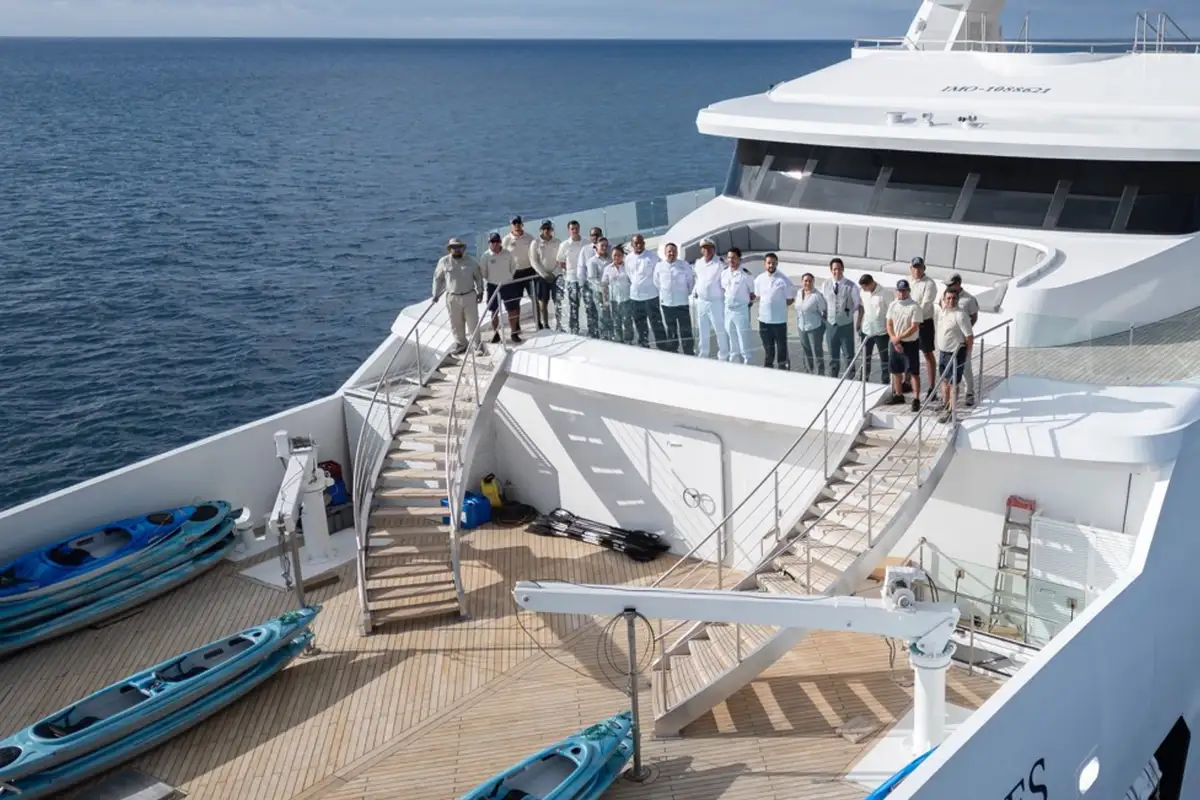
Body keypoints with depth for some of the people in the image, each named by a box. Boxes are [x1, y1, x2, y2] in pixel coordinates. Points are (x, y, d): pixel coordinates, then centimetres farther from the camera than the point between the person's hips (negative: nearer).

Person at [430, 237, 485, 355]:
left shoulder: (471, 261, -3)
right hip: (452, 297, 1)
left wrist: (480, 292, 3)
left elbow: (478, 277, 7)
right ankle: (461, 345, 24)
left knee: (473, 322, 3)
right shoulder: (444, 262, -4)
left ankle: (478, 345, 15)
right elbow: (438, 279, 5)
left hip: (469, 296, -1)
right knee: (456, 324, 9)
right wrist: (436, 295, 5)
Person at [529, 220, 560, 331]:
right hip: (541, 276, -2)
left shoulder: (557, 242, 6)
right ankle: (545, 325, -1)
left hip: (555, 275, 2)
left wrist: (553, 273, -8)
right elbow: (533, 261, -3)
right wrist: (544, 274, -12)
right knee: (543, 302, -4)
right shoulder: (535, 243, 0)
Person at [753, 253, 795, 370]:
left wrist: (778, 306, -6)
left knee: (781, 347, 4)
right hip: (764, 319, 4)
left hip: (779, 320, -4)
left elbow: (790, 299, -3)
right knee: (768, 348, 18)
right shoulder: (759, 279, 2)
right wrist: (766, 306, 4)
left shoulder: (784, 280, -11)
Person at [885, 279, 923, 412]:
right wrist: (894, 340, -8)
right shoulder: (893, 305, 4)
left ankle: (916, 399, 1)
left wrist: (899, 338, -18)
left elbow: (914, 327, -18)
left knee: (914, 372, -2)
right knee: (896, 371, 15)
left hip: (910, 343, -6)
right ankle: (898, 395, 31)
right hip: (895, 343, 6)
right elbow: (889, 324, 6)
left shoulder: (914, 307, -14)